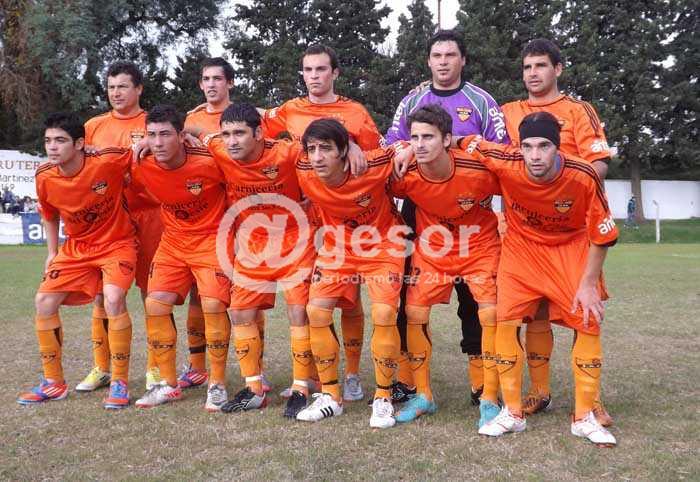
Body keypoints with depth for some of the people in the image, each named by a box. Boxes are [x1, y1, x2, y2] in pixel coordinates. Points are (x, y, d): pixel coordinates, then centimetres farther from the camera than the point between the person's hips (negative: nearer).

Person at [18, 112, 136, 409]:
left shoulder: (108, 161, -23)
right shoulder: (44, 178, -9)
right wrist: (52, 253, 11)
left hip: (117, 242, -5)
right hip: (76, 247, 5)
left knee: (114, 299, -28)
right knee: (44, 301, -4)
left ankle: (120, 382, -11)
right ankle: (54, 383, 14)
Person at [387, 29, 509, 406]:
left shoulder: (482, 102, 5)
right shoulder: (411, 102, 12)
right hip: (418, 209, 2)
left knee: (472, 292, 1)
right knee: (409, 291, 3)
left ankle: (481, 381, 10)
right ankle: (405, 378, 14)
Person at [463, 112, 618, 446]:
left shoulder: (583, 177, -28)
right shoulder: (506, 164, -27)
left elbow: (602, 235, -14)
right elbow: (468, 143, -8)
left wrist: (588, 283, -13)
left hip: (572, 248, 0)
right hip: (521, 247, 0)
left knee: (589, 321, -6)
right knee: (505, 318, -11)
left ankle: (584, 417, 9)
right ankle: (512, 413, 4)